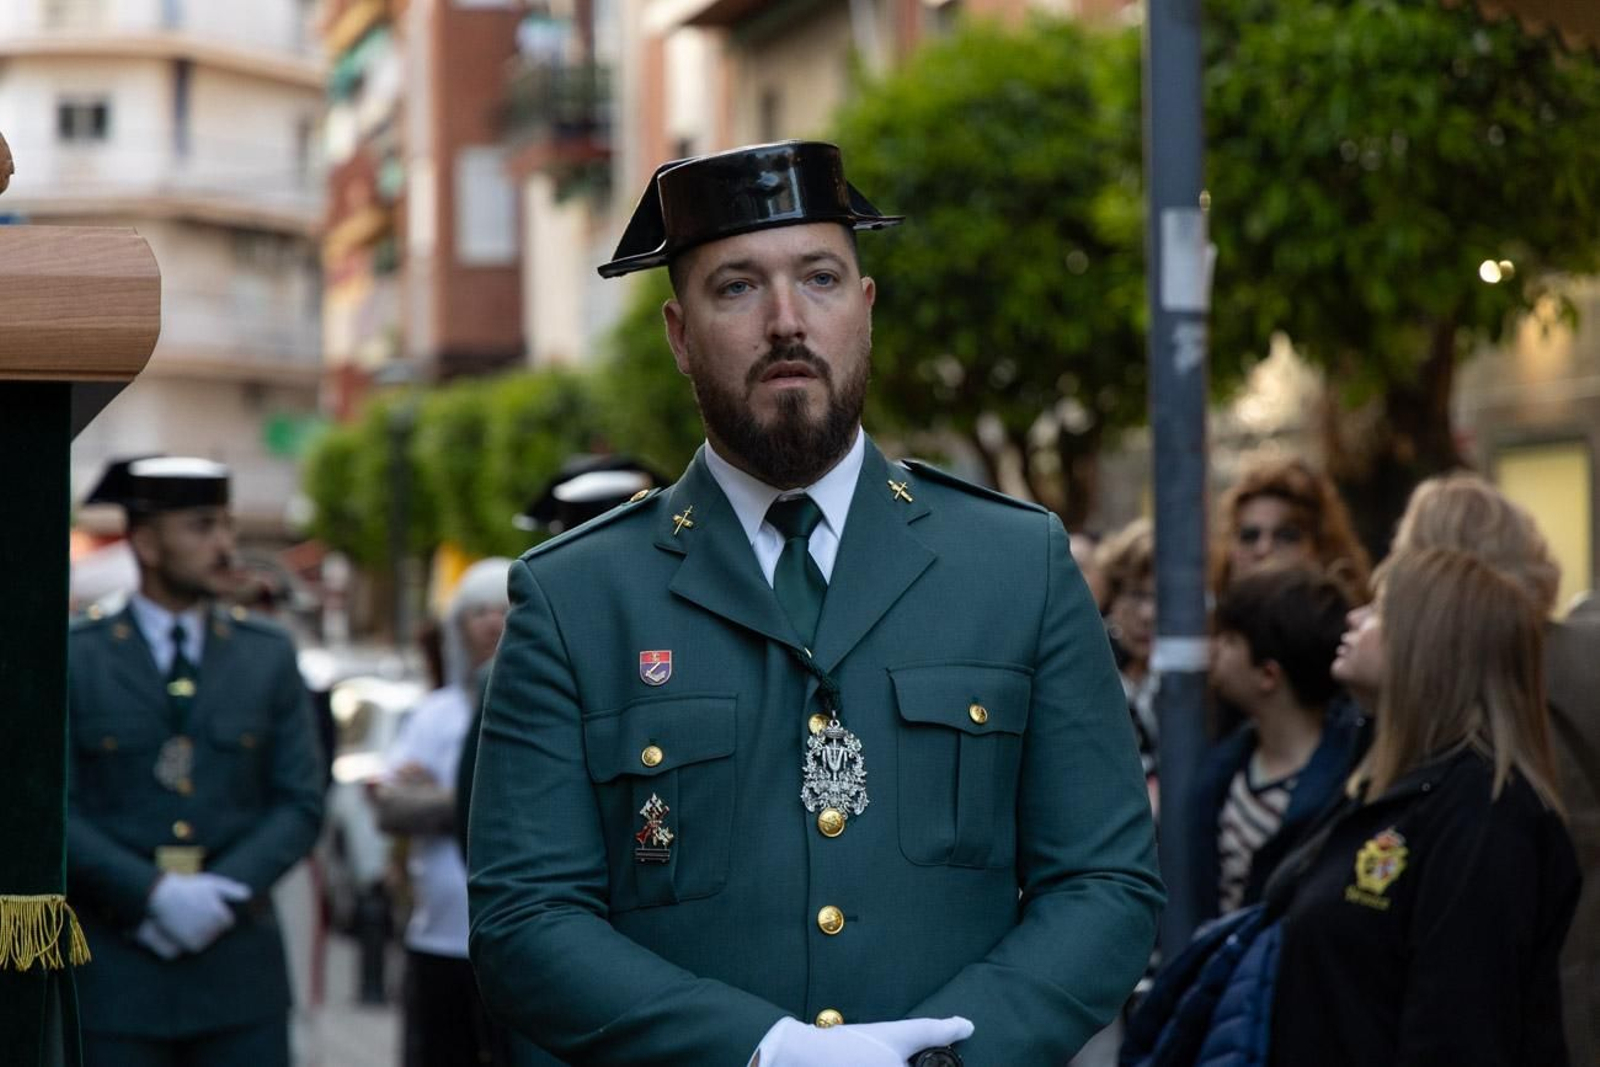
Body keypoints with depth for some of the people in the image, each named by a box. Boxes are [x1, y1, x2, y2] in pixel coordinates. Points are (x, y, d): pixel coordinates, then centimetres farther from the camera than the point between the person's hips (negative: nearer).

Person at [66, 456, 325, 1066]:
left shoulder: (269, 655, 9)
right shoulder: (77, 658, 2)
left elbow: (301, 803, 5)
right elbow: (55, 810, -4)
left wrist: (219, 896, -10)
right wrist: (155, 896, -15)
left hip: (239, 968, 2)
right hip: (115, 974, -2)